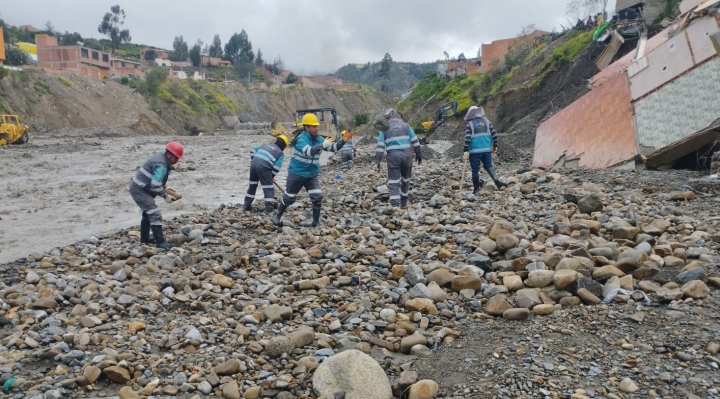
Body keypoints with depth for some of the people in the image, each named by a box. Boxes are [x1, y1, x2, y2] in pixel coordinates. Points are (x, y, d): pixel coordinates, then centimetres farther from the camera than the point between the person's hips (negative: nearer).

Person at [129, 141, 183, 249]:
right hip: (140, 191, -11)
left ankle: (144, 239, 34)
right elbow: (155, 185, -26)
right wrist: (165, 196, -15)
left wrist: (165, 190, 11)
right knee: (155, 215, -13)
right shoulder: (161, 165, -23)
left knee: (148, 213, 22)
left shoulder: (161, 159, 9)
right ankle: (160, 242, -13)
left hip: (138, 189, 11)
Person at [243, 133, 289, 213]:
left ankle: (247, 205, 27)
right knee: (268, 188, 5)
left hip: (254, 163, 6)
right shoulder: (280, 153, 11)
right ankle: (269, 207, 3)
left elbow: (253, 150, 22)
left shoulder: (266, 145, 27)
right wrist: (272, 176, 12)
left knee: (252, 185, 20)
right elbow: (277, 166, -2)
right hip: (264, 167, -6)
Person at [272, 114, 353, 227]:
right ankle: (278, 215, 33)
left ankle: (316, 222, 8)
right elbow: (308, 151, -39)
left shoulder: (318, 138, 1)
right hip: (296, 173, -5)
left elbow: (333, 148, 0)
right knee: (289, 198, 8)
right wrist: (323, 145, -51)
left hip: (312, 175, 5)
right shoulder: (301, 139, -21)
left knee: (317, 197, -7)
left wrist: (343, 140, -18)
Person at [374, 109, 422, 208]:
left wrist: (378, 160, 2)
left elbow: (380, 146, 1)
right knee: (405, 179, 18)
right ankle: (403, 203, 29)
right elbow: (415, 141, 8)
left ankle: (395, 205, -13)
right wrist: (418, 154, 12)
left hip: (393, 156, -2)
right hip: (406, 155, 2)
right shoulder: (405, 125, 13)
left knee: (393, 182, -2)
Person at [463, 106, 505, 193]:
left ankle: (476, 189, 13)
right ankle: (496, 180, -5)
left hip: (475, 151, -3)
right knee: (488, 166, 17)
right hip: (487, 149, 3)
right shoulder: (487, 122, 7)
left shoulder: (470, 124, -4)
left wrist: (466, 151, -10)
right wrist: (495, 146, 18)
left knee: (475, 170, 6)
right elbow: (494, 134, 7)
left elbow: (467, 139, -12)